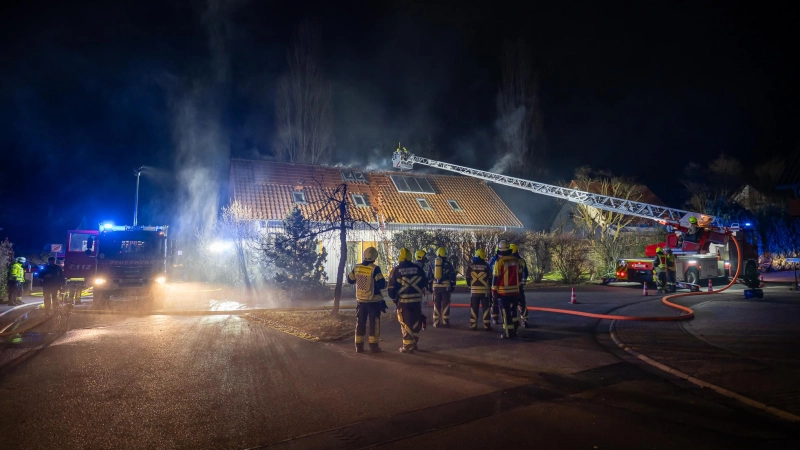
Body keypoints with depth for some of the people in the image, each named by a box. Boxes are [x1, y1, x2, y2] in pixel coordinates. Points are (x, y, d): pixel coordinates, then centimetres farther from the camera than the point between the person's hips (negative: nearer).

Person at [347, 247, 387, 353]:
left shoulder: (356, 268, -1)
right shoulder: (375, 269, -16)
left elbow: (350, 280, 13)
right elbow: (381, 284, -18)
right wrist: (385, 284, 4)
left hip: (361, 300, 4)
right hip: (374, 301, -4)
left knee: (360, 323, 11)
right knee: (374, 323, 3)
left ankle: (359, 346, 13)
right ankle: (374, 346, 4)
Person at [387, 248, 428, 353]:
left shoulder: (396, 270, -5)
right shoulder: (418, 268, 1)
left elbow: (392, 287, -5)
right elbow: (424, 283, 8)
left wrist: (394, 298, 10)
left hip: (403, 300, -2)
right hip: (417, 299, 3)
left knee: (406, 323, 4)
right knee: (416, 321, 15)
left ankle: (408, 346, 5)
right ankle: (414, 343, 24)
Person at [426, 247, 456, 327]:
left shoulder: (432, 264, 7)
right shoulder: (448, 264, -2)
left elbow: (429, 276, 9)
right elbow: (452, 276, -1)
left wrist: (429, 286, 15)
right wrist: (453, 286, 7)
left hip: (435, 286, 3)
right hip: (445, 286, -3)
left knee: (436, 305, 9)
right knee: (445, 305, 3)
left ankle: (436, 323, 9)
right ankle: (445, 322, 2)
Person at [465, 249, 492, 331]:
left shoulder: (471, 266, -3)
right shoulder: (486, 266, -7)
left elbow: (468, 278, 2)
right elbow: (490, 278, -1)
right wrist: (488, 286, 18)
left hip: (474, 290, 2)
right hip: (484, 290, -1)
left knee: (473, 308, 8)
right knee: (485, 308, 6)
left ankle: (473, 325, 9)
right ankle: (486, 325, 6)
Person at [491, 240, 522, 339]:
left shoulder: (499, 261, -13)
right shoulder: (516, 260, 5)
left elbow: (496, 277, -12)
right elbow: (520, 275, 12)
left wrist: (494, 290, -4)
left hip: (503, 291, -5)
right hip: (514, 290, 6)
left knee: (506, 312, 1)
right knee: (512, 310, 19)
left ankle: (508, 333, 4)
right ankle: (514, 330, 23)